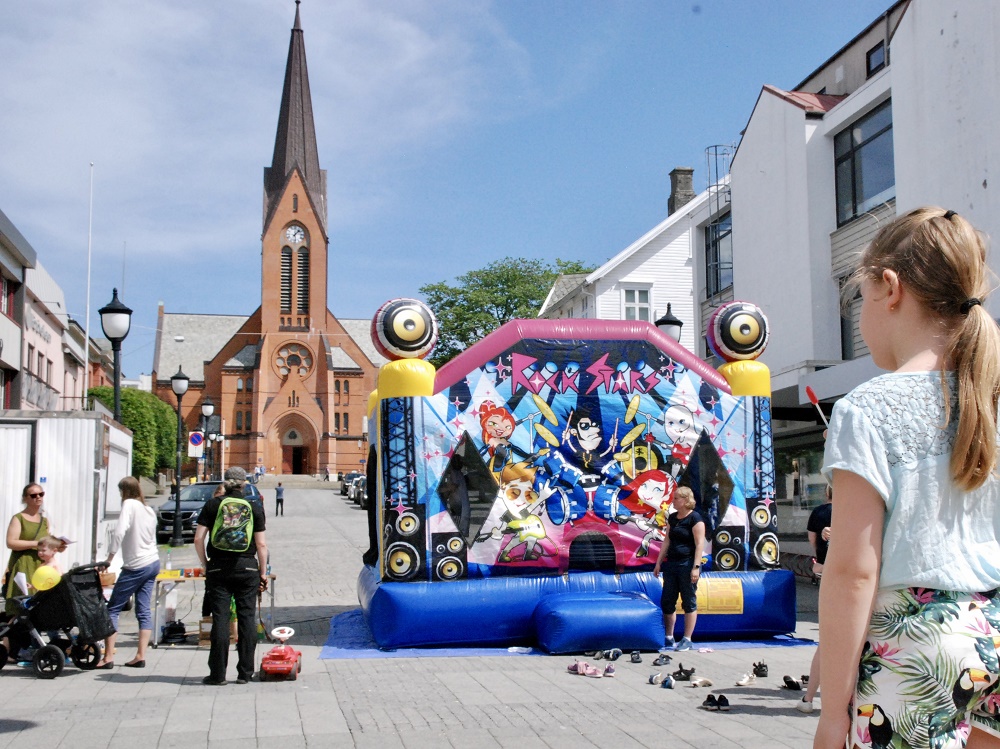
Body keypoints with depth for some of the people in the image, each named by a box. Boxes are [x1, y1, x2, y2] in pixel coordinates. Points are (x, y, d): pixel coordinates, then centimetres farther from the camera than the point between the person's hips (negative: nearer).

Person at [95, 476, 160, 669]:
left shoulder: (130, 504, -10)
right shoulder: (150, 510, 13)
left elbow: (119, 532, -22)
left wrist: (110, 557, -17)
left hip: (136, 566, -7)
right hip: (153, 562, 8)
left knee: (112, 609, 0)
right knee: (144, 610, 7)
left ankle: (108, 657, -3)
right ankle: (140, 656, 4)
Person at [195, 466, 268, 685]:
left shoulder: (212, 505, 2)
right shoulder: (255, 508, 2)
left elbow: (198, 539, -2)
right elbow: (261, 545, 0)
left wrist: (206, 564, 10)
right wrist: (263, 573, 8)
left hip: (218, 568, 0)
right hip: (247, 567, 0)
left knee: (220, 618, 2)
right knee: (246, 618, 6)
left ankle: (218, 674, 3)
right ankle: (245, 673, 8)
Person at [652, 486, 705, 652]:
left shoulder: (694, 518, -9)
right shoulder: (672, 518, 13)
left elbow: (699, 544, -13)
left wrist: (696, 566, -19)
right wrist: (659, 562, 15)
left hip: (687, 564, -8)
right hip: (672, 563, 8)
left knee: (689, 602, -1)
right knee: (667, 602, 8)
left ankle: (687, 640, 5)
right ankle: (668, 638, 18)